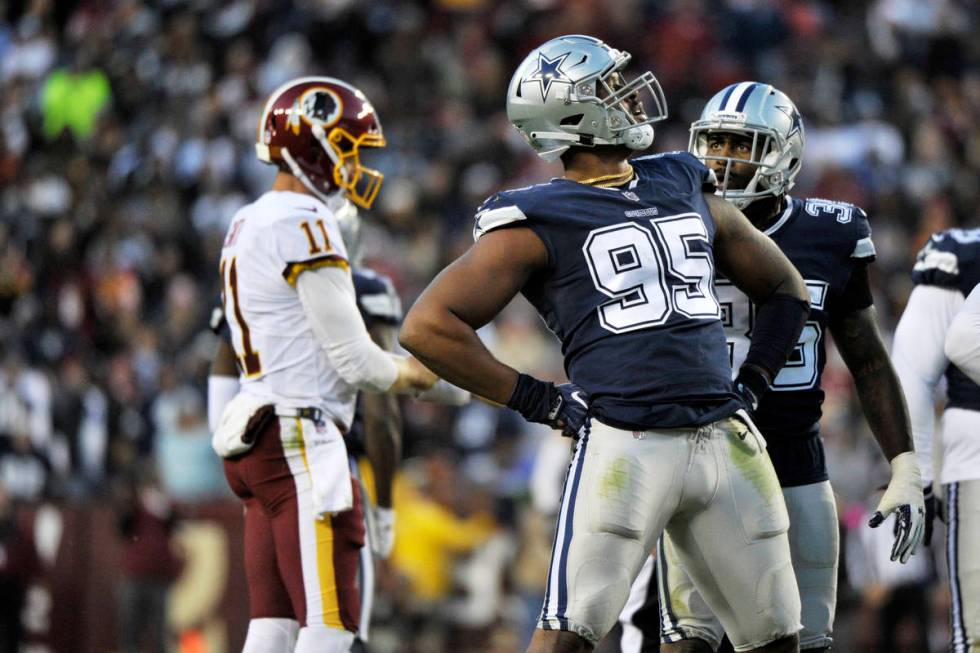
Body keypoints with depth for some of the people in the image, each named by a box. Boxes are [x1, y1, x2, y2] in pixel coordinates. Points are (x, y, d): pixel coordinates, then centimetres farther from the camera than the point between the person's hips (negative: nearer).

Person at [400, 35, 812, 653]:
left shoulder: (686, 188, 17)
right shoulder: (539, 222, 0)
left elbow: (786, 290, 29)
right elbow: (428, 326, -6)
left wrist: (751, 382, 15)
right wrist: (537, 399, -7)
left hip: (724, 440, 6)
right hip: (627, 448, -6)